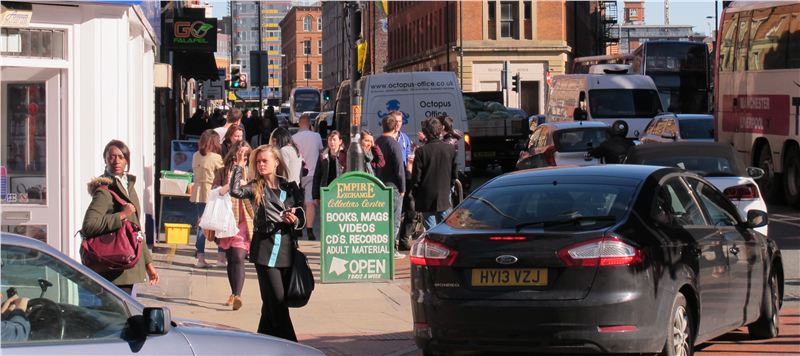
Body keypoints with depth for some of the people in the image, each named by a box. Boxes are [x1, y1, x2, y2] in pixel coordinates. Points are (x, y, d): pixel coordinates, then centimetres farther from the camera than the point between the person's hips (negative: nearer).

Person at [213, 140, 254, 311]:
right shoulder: (222, 172, 8)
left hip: (244, 221, -3)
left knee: (238, 258, -15)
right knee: (230, 259, 11)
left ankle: (237, 295, -24)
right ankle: (234, 294, 24)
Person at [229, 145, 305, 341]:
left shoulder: (290, 188, 9)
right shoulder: (256, 188, 2)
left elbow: (301, 219, 11)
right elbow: (235, 191, -17)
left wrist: (295, 220, -11)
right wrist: (239, 166, -10)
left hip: (285, 248, 3)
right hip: (265, 249, -3)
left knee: (272, 301, 10)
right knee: (277, 300, -7)